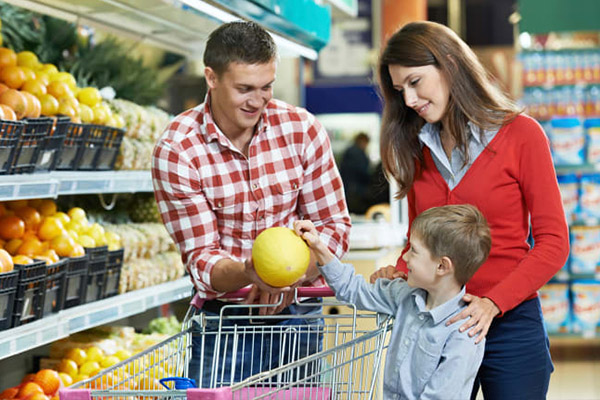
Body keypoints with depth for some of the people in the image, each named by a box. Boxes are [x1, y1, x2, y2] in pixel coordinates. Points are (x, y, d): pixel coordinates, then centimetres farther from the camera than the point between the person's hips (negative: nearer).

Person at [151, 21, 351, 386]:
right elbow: (200, 257, -13)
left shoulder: (302, 129, -6)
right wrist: (249, 273, -34)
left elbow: (335, 226, -2)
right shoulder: (176, 151, -12)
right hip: (222, 321, -2)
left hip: (299, 312, 2)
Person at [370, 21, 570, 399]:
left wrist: (493, 303, -18)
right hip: (434, 324, 4)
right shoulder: (417, 149, 10)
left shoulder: (520, 134, -5)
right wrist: (400, 274, -7)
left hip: (509, 324, -4)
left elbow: (553, 241, -7)